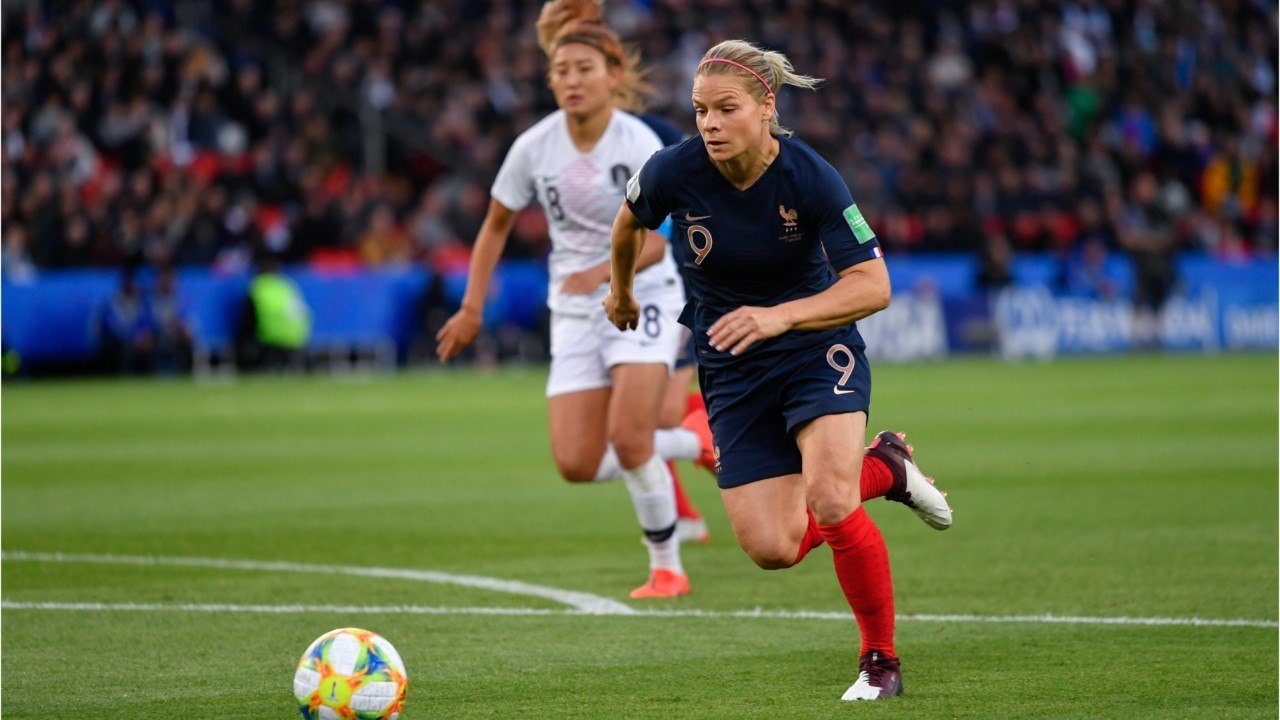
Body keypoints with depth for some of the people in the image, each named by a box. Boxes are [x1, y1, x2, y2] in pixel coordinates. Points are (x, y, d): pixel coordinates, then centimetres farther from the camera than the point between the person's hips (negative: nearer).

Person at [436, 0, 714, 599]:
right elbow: (496, 225, 9)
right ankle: (693, 443, 21)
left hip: (643, 296, -4)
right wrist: (472, 307, 5)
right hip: (575, 309, 4)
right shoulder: (534, 147, -5)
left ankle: (667, 568, -1)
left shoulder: (638, 144, -16)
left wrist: (605, 271, -35)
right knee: (577, 464, -5)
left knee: (628, 437, -21)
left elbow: (656, 240, -18)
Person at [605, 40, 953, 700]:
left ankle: (881, 662, -5)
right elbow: (630, 220, 8)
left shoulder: (811, 177, -23)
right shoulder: (673, 171, -16)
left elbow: (873, 286, -25)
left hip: (816, 346, -3)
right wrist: (620, 288, 26)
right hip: (731, 370, 3)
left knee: (830, 501, -27)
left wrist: (779, 317, -38)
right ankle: (882, 469, 22)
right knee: (772, 548, -7)